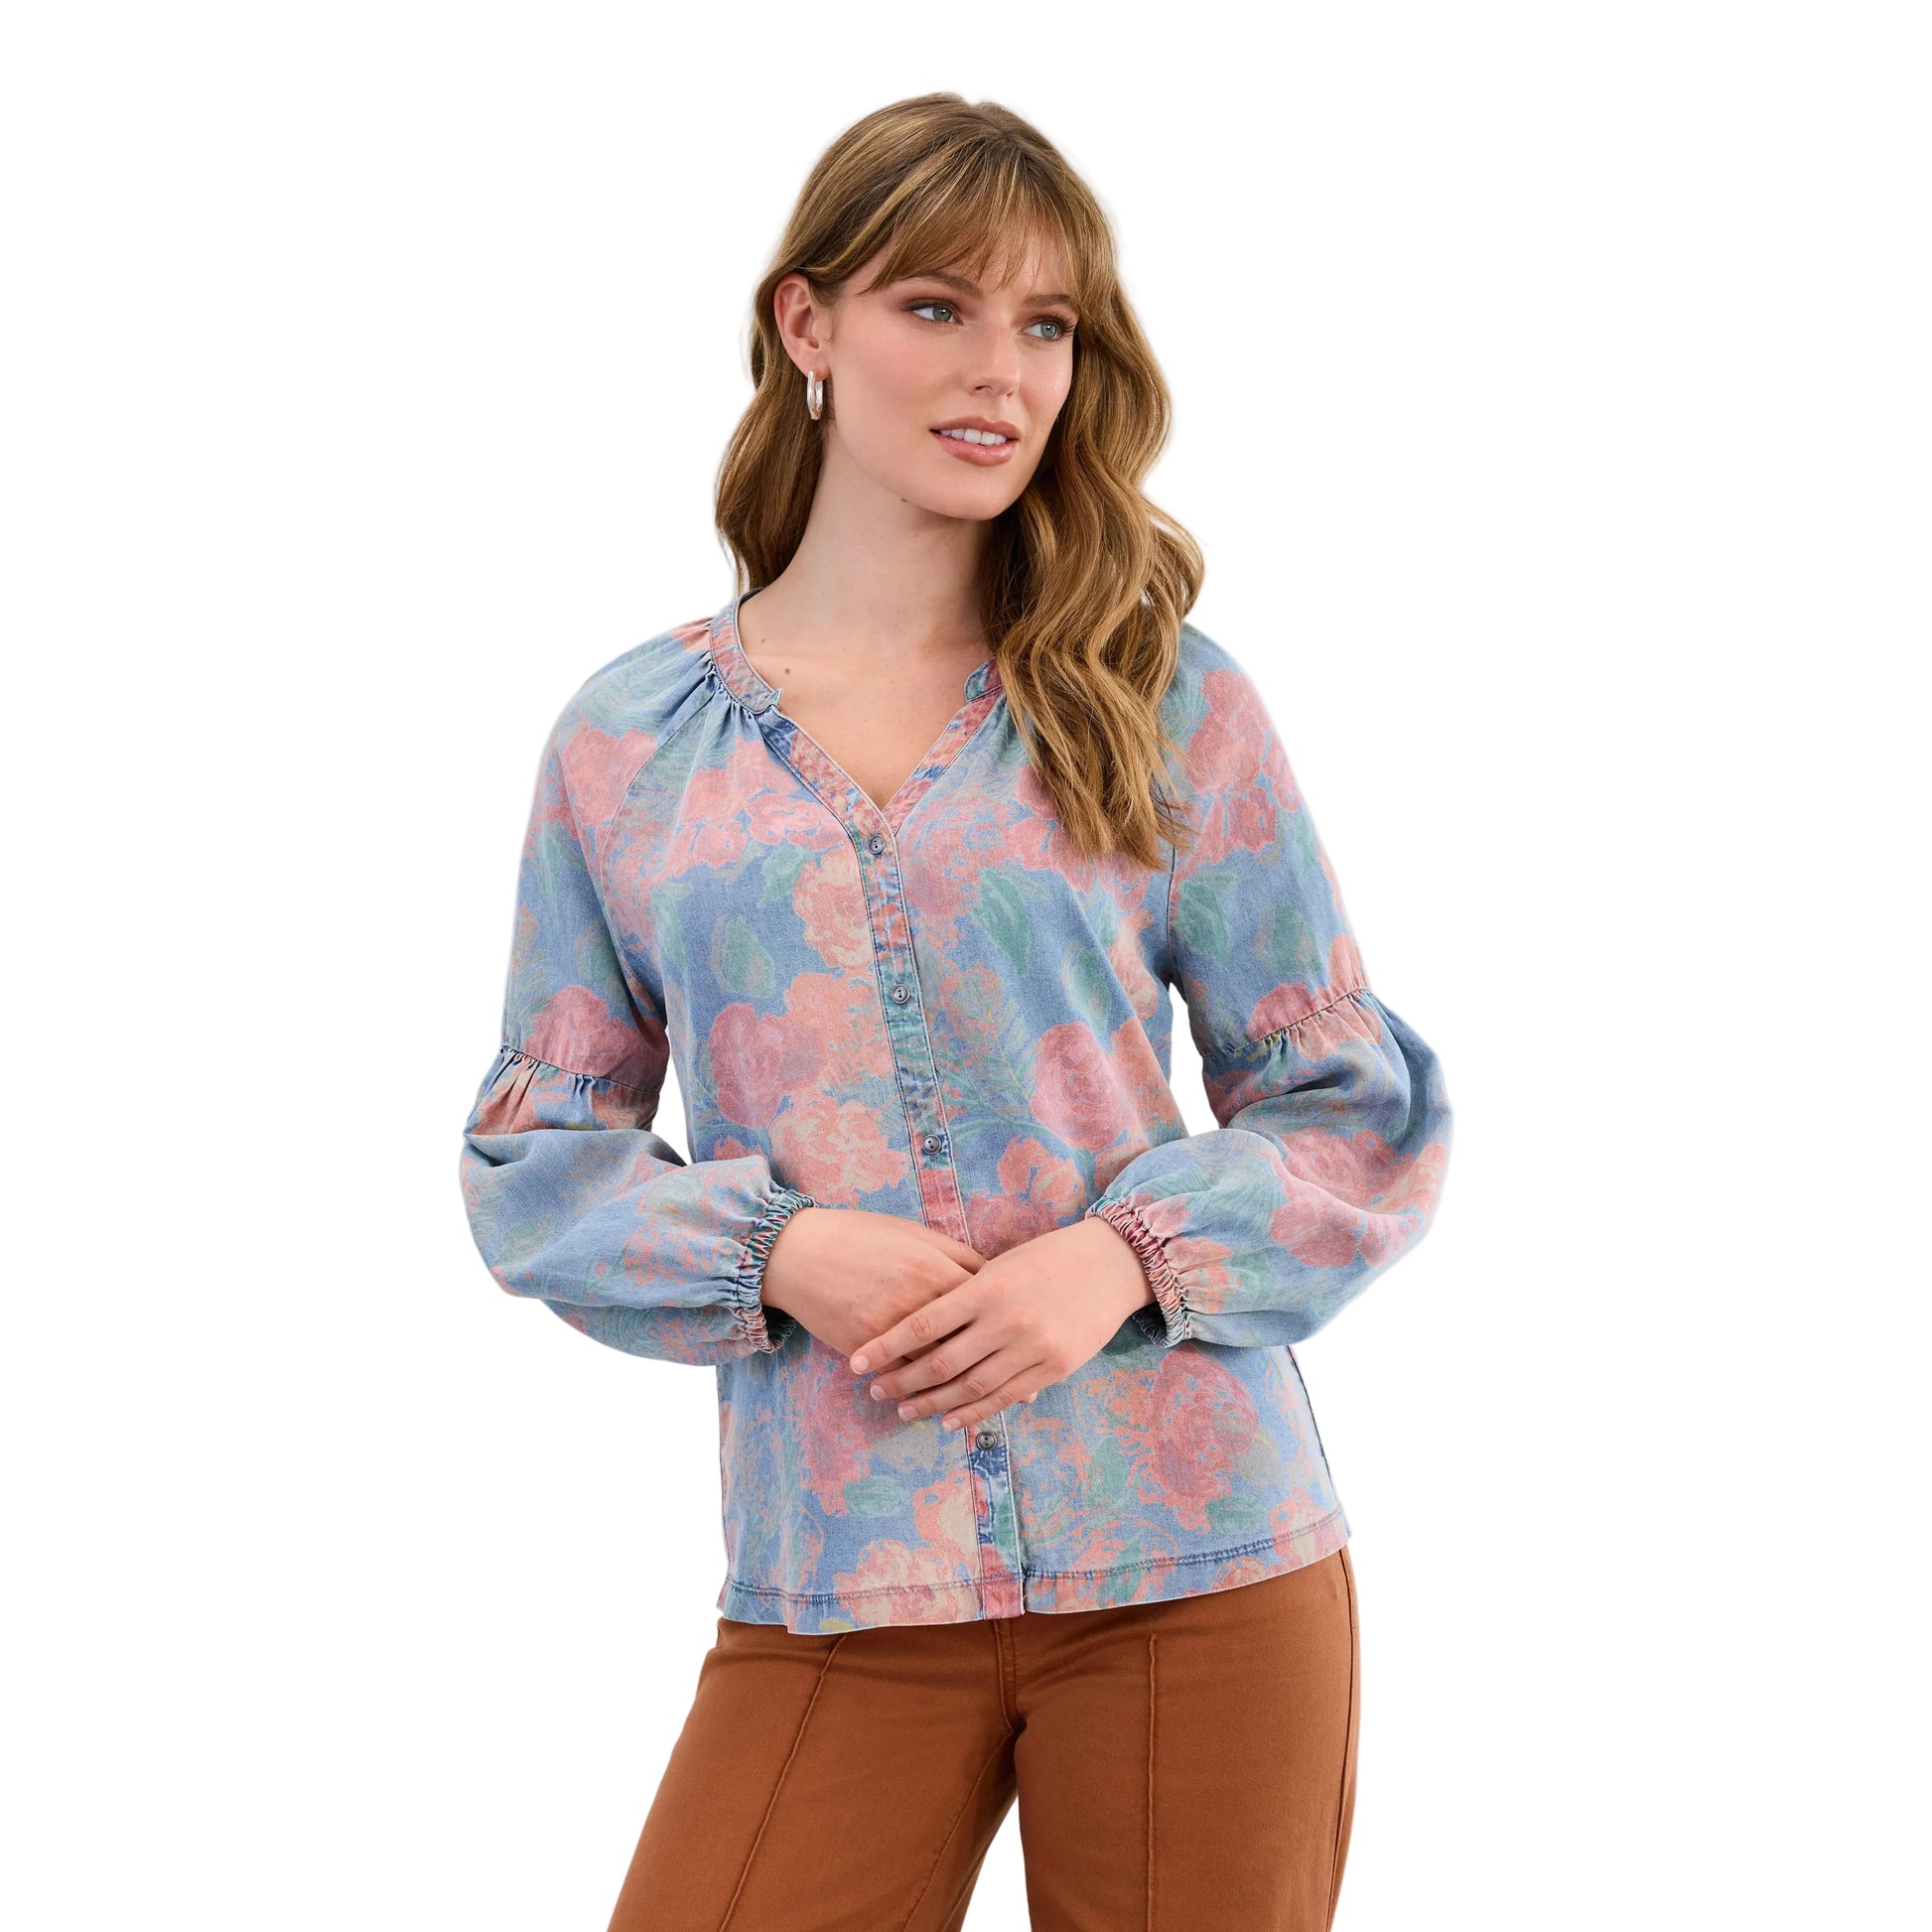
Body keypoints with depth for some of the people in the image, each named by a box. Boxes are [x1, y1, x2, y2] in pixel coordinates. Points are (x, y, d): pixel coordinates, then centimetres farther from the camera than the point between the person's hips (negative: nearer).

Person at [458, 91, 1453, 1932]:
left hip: (1202, 1566, 0)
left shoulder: (1165, 700, 3)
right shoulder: (626, 740, 6)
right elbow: (533, 1158, 9)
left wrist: (1128, 1254, -13)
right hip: (837, 1593, 1)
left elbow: (1367, 1113, 5)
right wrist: (775, 1253, -10)